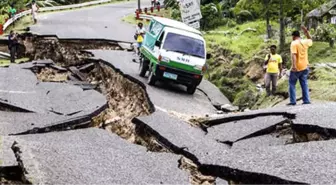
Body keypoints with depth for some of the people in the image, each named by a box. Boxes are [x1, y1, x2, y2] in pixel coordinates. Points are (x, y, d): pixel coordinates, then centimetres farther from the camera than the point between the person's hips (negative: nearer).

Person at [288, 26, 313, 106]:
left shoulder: (294, 43, -12)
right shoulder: (305, 42, 6)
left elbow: (293, 54, -24)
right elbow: (310, 40, 31)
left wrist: (294, 65, -31)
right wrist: (306, 31, 25)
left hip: (296, 68, -6)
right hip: (305, 67, 6)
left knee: (292, 84, 4)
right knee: (304, 84, 10)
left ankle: (293, 101, -1)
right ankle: (306, 101, 7)